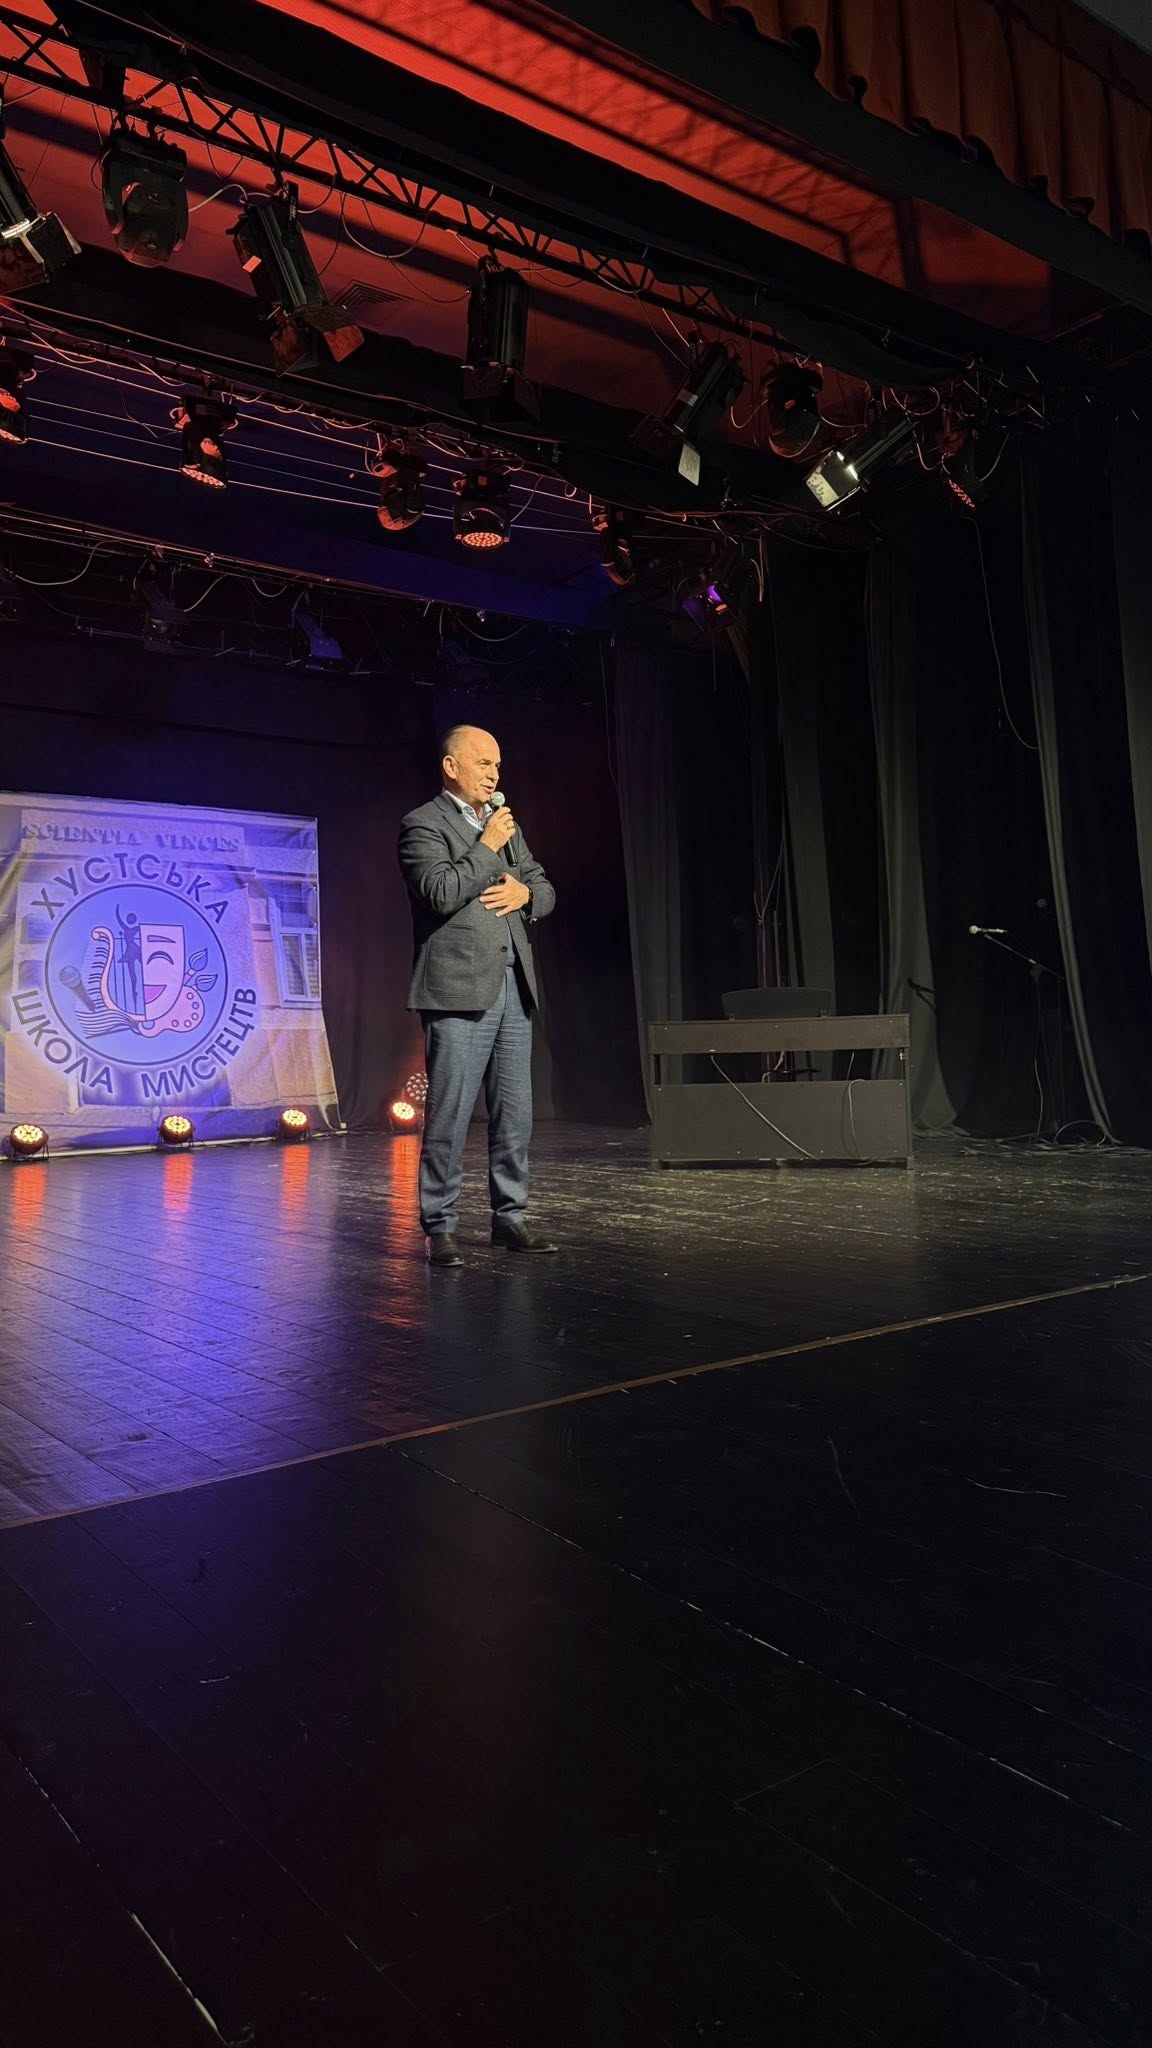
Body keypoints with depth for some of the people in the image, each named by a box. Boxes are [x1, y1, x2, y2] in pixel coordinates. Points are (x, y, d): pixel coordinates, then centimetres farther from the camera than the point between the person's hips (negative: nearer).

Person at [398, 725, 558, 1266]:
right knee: (449, 1115, -4)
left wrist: (524, 891, -1)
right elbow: (441, 893, -17)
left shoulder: (505, 823, 20)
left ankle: (509, 1218, 19)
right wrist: (488, 847, -9)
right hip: (459, 990, -7)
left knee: (515, 1114, 9)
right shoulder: (423, 824, -2)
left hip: (513, 986, 7)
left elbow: (545, 890, 21)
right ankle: (439, 1227, 5)